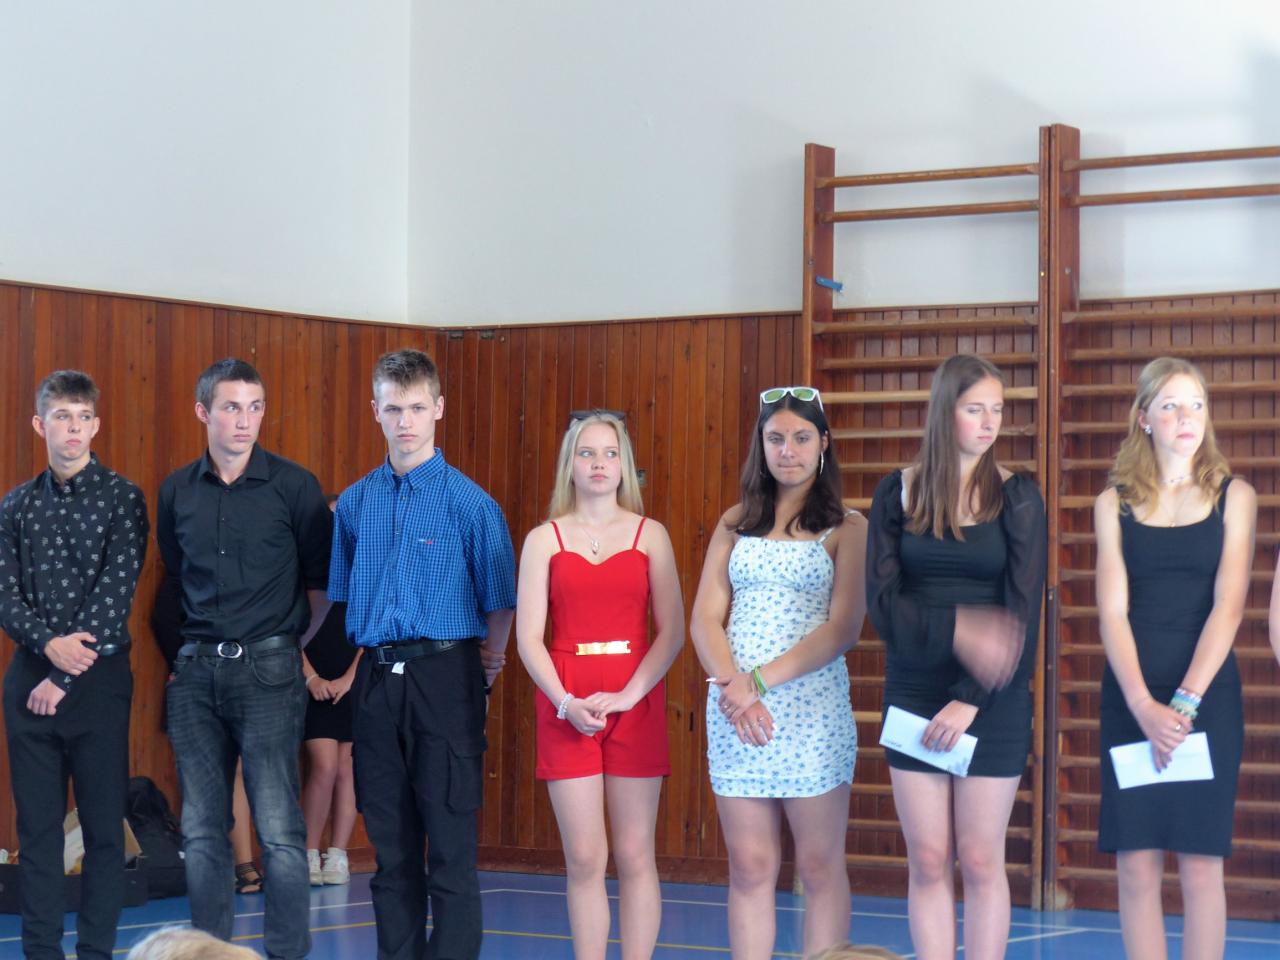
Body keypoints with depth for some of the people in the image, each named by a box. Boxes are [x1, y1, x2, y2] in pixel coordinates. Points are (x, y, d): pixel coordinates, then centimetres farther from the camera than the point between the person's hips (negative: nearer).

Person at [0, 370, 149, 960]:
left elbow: (116, 594, -9)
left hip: (97, 678, -3)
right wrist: (49, 643, -16)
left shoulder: (122, 499, -2)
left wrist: (64, 677, -12)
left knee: (104, 824, 1)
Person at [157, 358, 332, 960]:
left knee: (279, 830, -8)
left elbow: (322, 582, 3)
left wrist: (289, 643, 7)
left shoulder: (292, 486, -3)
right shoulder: (177, 491, 8)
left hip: (266, 672, -4)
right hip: (195, 672, 4)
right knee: (201, 830, 7)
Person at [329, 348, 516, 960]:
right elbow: (338, 594, 19)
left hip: (444, 678, -4)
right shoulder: (354, 503, 10)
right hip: (376, 680, 4)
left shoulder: (469, 502, -4)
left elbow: (500, 604, -1)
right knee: (391, 843, 10)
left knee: (451, 845, -4)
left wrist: (486, 672, -4)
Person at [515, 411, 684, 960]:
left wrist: (626, 698, -12)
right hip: (565, 707, 0)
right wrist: (566, 703, -13)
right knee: (583, 859, -1)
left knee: (634, 857, 0)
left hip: (636, 705, 0)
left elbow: (671, 632, 0)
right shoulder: (544, 540, 6)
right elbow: (528, 636, 1)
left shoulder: (650, 535, 6)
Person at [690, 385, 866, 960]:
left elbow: (843, 629, -7)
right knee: (749, 868, 4)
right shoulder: (735, 523, 13)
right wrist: (732, 685, -11)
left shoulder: (846, 530, 2)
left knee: (820, 868, 0)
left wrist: (762, 681, -14)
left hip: (812, 709, -3)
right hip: (733, 712, 3)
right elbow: (705, 617, 6)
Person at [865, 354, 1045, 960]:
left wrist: (971, 700, -14)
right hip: (913, 695, 1)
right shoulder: (899, 493, 2)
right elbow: (881, 600, -6)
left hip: (993, 700, -1)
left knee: (980, 861, 1)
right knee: (927, 861, 3)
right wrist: (958, 629, -23)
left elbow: (1022, 613, -7)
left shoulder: (1017, 497, -2)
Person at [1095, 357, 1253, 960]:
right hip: (1132, 700, 1)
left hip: (1207, 696, -1)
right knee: (1136, 865, -1)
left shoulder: (1233, 497, 3)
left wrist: (1183, 703, -16)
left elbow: (1228, 608, -6)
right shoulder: (1115, 503, 6)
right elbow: (1112, 612, -1)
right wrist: (1145, 706, -15)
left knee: (1200, 864, -2)